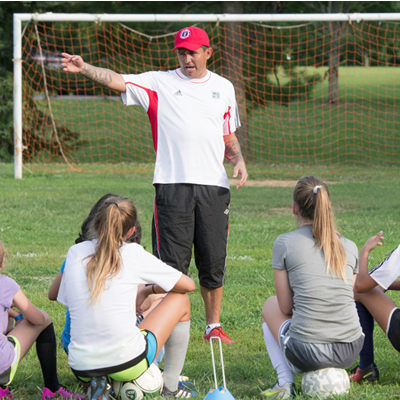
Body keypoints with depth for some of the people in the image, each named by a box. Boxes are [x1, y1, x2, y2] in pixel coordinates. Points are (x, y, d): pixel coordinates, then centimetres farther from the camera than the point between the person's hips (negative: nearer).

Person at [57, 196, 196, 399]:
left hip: (81, 368, 5)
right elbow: (188, 285, 7)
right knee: (180, 300, 19)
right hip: (126, 363, -5)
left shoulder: (75, 253, 4)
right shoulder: (133, 253, -4)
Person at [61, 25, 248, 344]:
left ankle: (214, 326, 18)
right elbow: (117, 81, -7)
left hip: (214, 186, 3)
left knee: (214, 261, 6)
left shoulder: (224, 88, 16)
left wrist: (239, 160, 4)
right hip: (172, 185, -3)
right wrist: (84, 68, -23)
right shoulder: (160, 82, 6)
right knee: (172, 263, -5)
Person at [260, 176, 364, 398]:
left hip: (305, 354, -4)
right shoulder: (349, 247, 9)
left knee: (271, 306, 29)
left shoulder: (285, 244, -1)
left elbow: (286, 307, 3)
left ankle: (285, 381, 9)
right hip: (350, 352, 4)